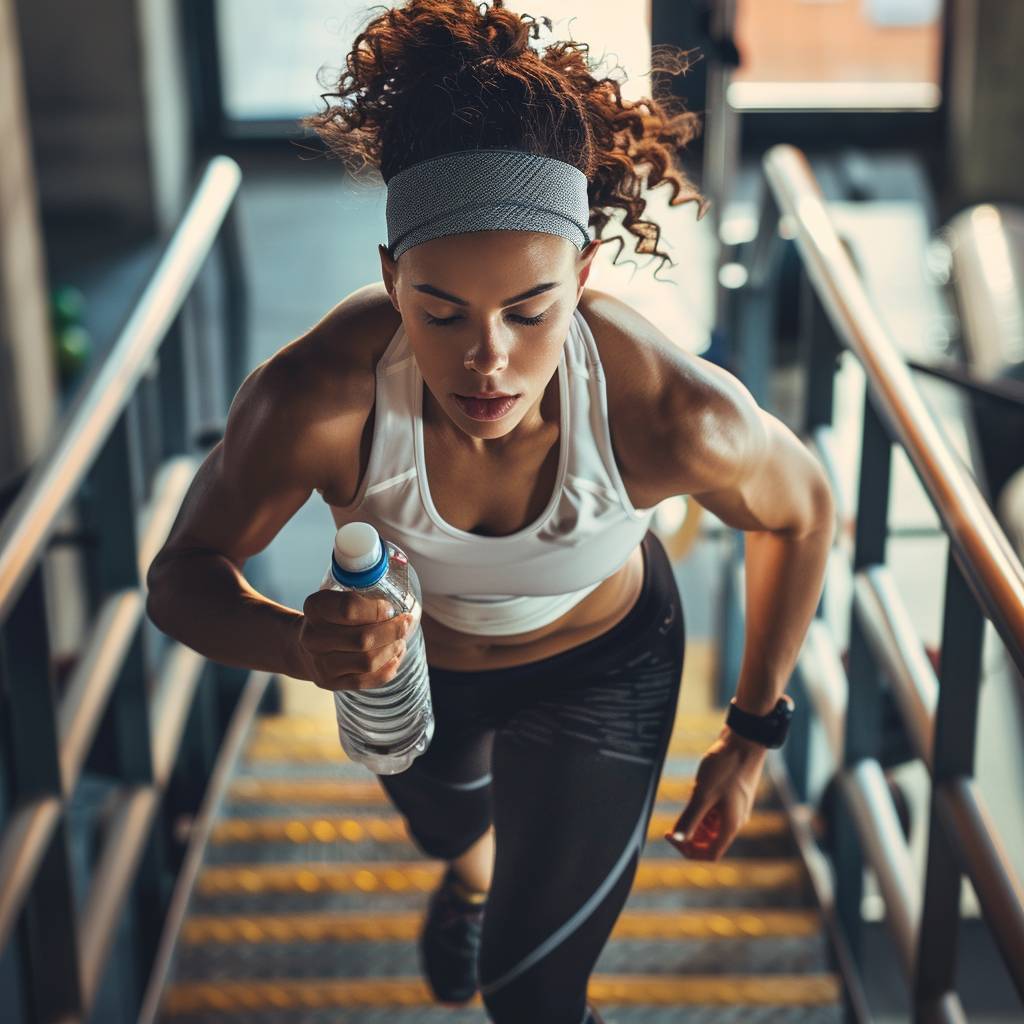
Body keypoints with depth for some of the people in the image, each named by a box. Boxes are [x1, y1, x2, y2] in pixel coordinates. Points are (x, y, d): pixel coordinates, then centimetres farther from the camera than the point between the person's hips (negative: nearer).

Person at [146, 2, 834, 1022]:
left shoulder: (678, 417, -40)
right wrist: (295, 643, -48)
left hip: (600, 663, -2)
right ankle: (472, 869, 77)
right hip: (404, 661, 2)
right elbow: (181, 576, -24)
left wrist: (751, 735, -9)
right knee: (445, 821, 37)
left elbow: (801, 512, -16)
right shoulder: (314, 398, -41)